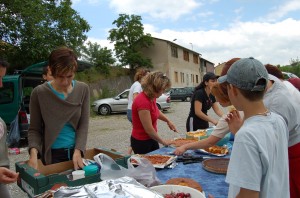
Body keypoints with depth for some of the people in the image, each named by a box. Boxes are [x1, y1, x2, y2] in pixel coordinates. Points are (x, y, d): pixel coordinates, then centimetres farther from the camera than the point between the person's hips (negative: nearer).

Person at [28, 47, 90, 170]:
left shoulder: (83, 90, -5)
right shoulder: (39, 93, -10)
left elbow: (83, 125, -6)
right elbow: (34, 129, -5)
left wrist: (78, 151, -18)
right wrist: (33, 152, -22)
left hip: (76, 151, 2)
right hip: (52, 154, -2)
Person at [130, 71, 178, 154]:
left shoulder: (151, 97, -3)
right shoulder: (143, 101, -30)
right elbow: (149, 129, -26)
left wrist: (168, 121, 8)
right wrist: (163, 142, -13)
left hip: (151, 138, 8)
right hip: (141, 142, -8)